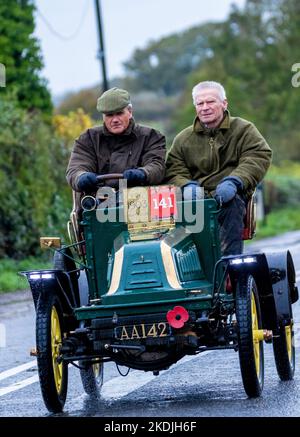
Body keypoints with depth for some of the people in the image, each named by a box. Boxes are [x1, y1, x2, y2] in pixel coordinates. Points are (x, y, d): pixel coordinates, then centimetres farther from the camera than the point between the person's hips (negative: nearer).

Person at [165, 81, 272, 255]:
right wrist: (187, 186, -15)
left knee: (232, 202, -38)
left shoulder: (244, 129, 12)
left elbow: (259, 157, -2)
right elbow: (174, 171, 11)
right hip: (197, 199, 2)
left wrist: (233, 182, -20)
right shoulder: (183, 139, 19)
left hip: (230, 197, -1)